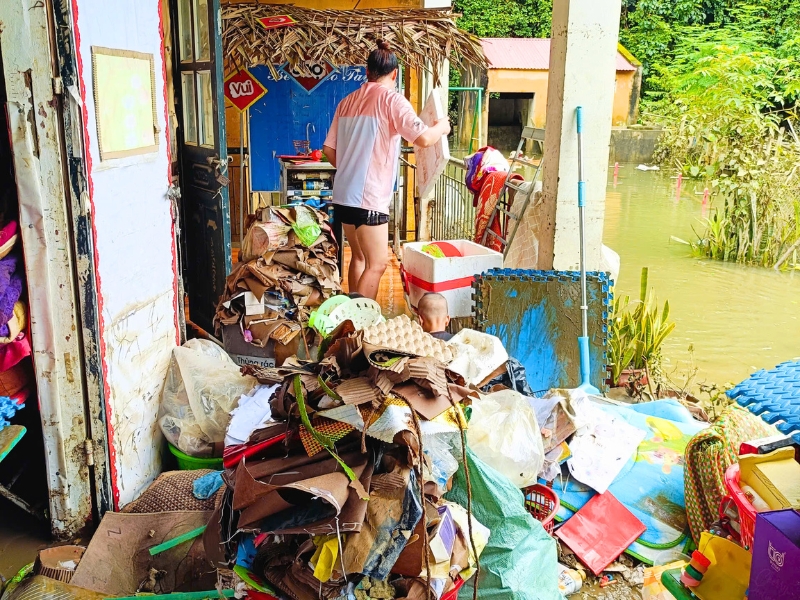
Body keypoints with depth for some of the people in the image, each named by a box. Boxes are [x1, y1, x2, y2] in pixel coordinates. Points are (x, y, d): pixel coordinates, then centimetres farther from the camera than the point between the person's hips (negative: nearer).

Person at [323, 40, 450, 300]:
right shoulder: (391, 99, -8)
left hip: (343, 195, 8)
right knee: (377, 264, -1)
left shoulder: (347, 102, 13)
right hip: (368, 199, -8)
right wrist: (441, 127, 1)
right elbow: (423, 138, -19)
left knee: (358, 256, 19)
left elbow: (329, 149, 15)